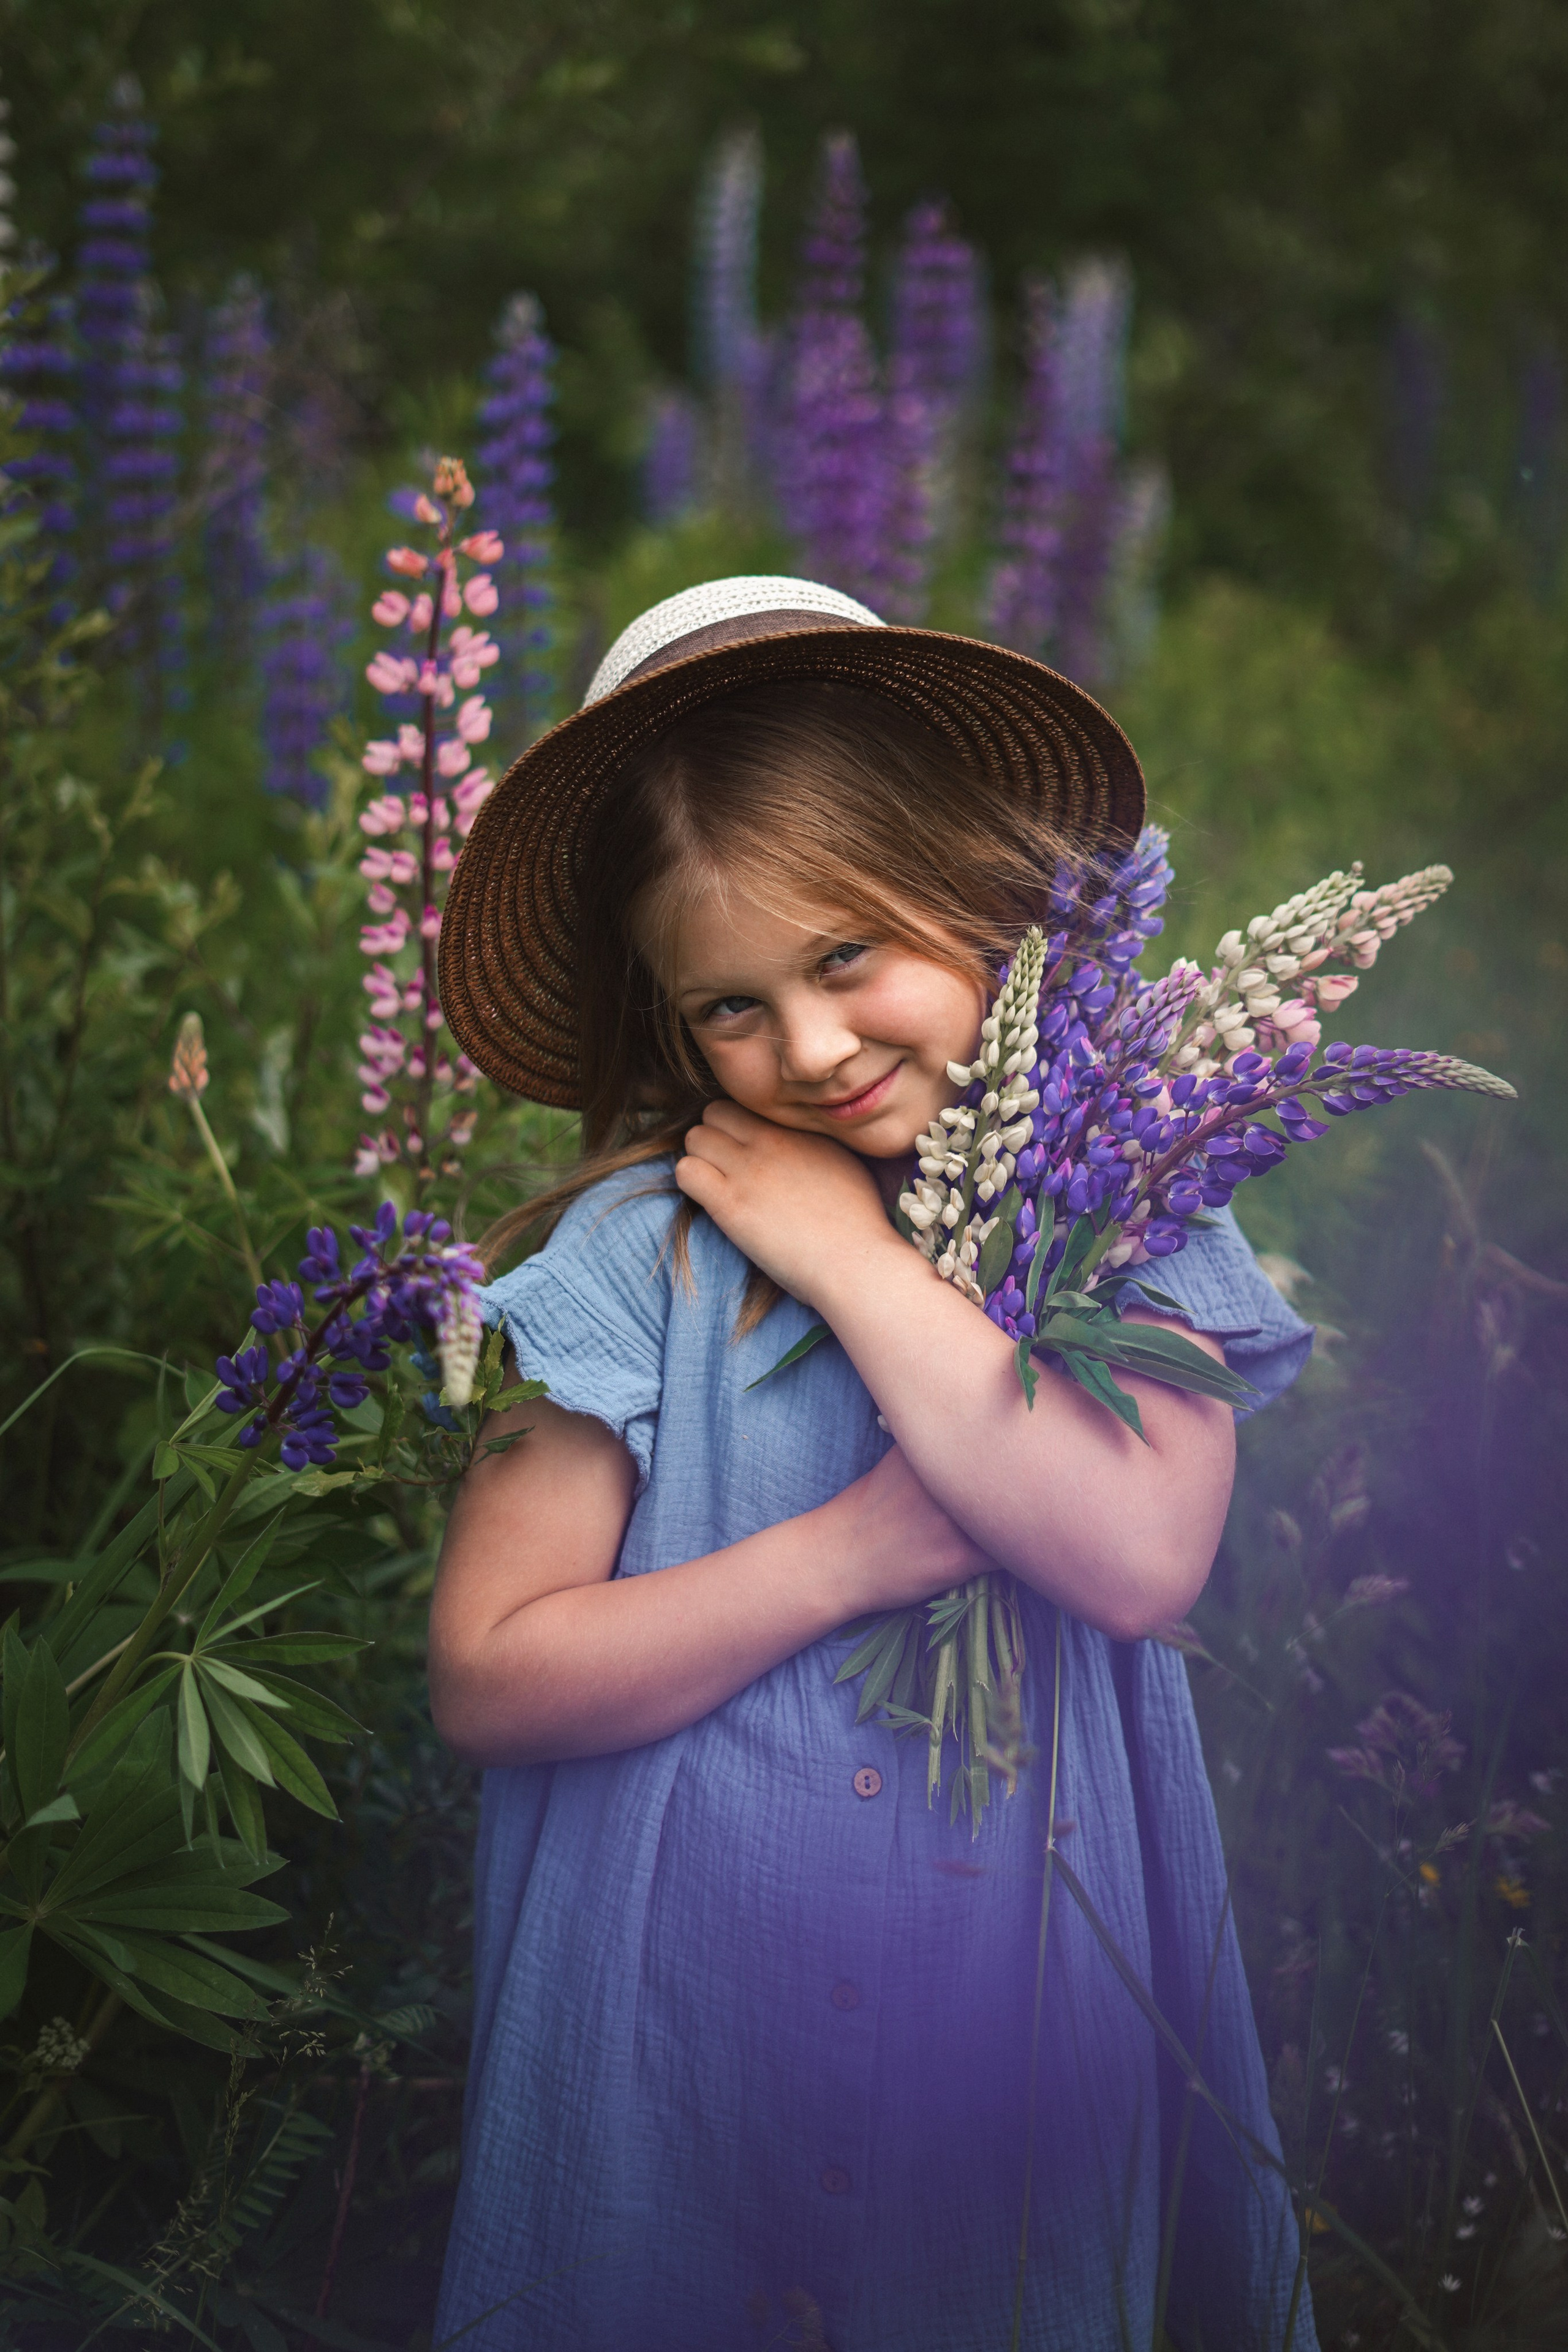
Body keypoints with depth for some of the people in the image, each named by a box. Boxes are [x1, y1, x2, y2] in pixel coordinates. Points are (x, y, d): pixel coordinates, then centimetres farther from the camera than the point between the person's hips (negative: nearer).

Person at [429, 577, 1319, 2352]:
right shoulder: (638, 1254, -8)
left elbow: (1143, 1557, -21)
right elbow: (485, 1680, -11)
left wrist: (854, 1263, -17)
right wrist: (855, 1554, -18)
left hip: (1035, 2007, 1)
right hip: (691, 2029, -1)